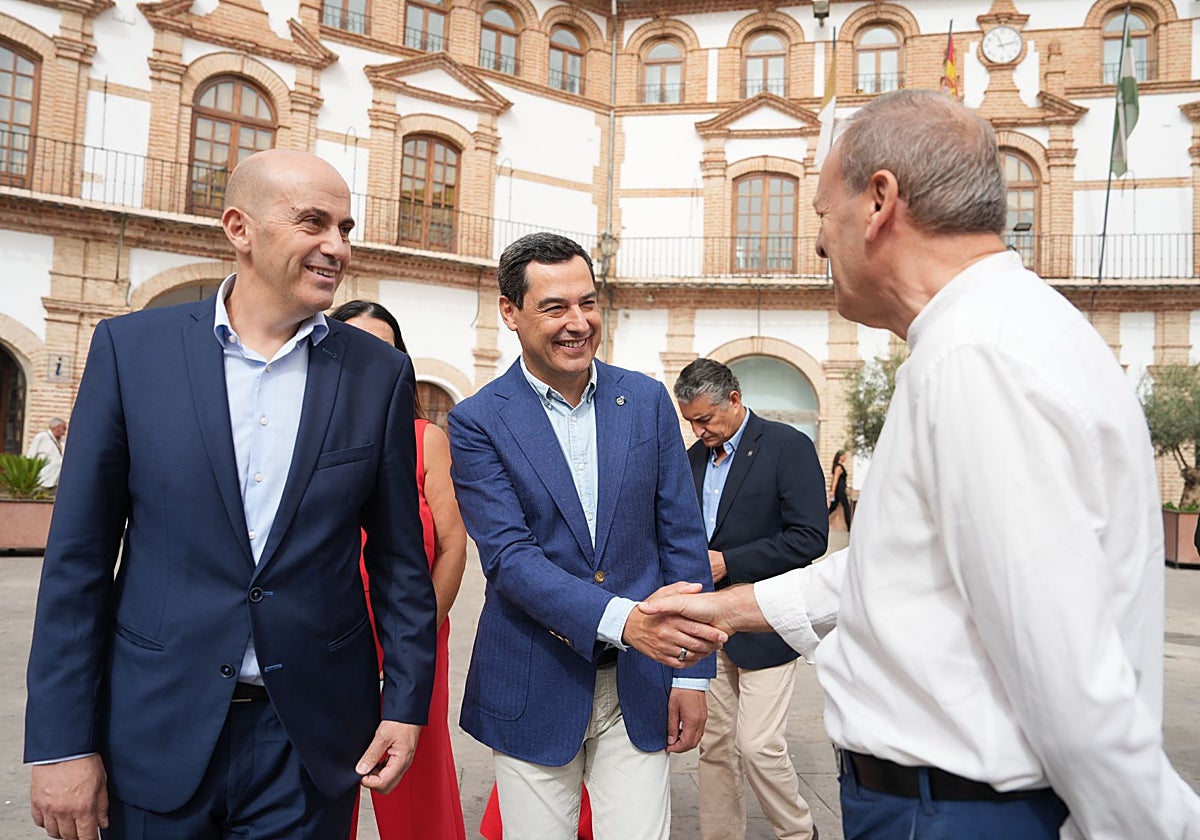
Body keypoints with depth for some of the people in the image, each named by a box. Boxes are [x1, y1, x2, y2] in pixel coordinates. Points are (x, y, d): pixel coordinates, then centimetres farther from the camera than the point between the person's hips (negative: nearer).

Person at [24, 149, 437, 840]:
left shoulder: (381, 373, -3)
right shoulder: (131, 347, -4)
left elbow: (400, 556, 2)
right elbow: (79, 556, -3)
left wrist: (407, 702, -1)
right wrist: (62, 742, -4)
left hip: (311, 738, 1)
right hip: (157, 731, 0)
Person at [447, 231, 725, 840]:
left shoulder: (647, 400, 1)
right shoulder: (478, 421, -7)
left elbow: (681, 537, 3)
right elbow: (509, 556, -16)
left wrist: (691, 673, 1)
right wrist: (622, 621, -29)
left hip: (639, 683, 2)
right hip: (533, 687, -1)